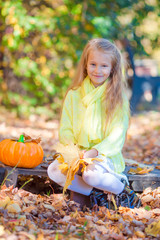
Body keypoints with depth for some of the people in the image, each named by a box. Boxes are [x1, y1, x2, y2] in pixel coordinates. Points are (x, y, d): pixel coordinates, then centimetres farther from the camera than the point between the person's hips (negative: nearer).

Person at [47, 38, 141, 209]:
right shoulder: (74, 95, 6)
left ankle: (122, 187, -6)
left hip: (105, 154, -3)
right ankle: (95, 192, -12)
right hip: (77, 153, 4)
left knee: (91, 175, -34)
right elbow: (65, 129, 6)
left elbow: (117, 135, -8)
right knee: (53, 171, -24)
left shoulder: (117, 98, -2)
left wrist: (95, 152, -22)